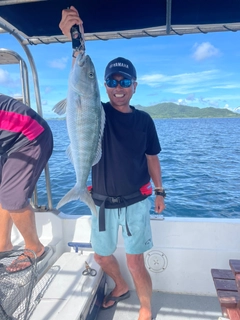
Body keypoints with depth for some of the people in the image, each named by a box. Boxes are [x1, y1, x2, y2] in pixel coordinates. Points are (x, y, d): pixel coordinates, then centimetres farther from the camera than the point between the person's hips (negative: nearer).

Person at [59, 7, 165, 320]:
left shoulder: (143, 119, -2)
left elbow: (152, 158, 6)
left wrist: (160, 191, 6)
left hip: (135, 202, -1)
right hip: (103, 202, 2)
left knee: (135, 263, 0)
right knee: (102, 256, 18)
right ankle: (121, 287, 50)